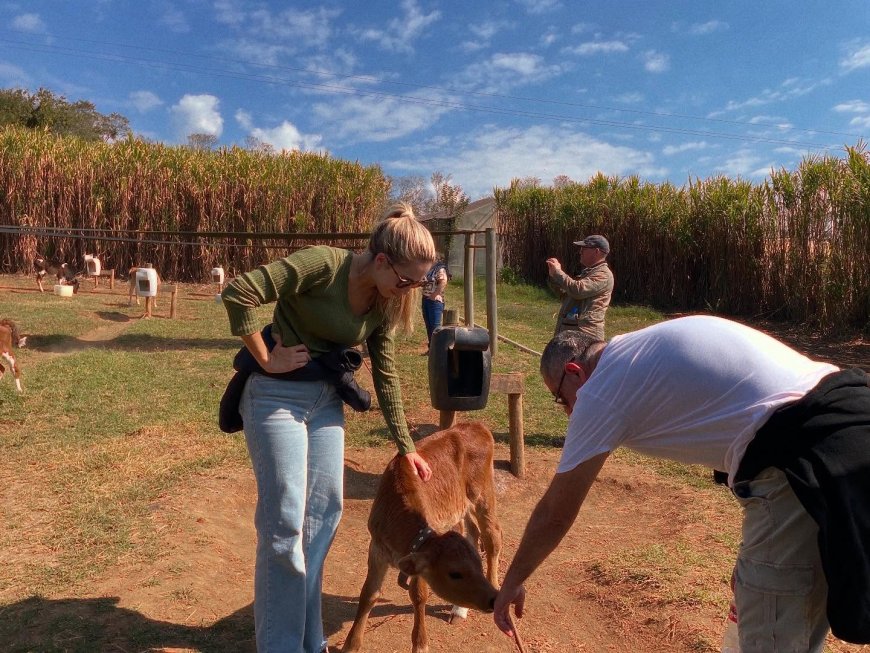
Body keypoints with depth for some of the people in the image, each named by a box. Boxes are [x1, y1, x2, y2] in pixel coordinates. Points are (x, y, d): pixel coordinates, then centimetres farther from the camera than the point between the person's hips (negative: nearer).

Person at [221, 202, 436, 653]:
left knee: (325, 511, 9)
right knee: (285, 520, -3)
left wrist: (405, 446, 11)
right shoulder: (322, 264, -21)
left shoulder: (384, 304, 0)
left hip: (326, 400, 7)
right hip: (276, 396, -7)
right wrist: (266, 361, -20)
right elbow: (238, 293, -26)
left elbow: (386, 377, 8)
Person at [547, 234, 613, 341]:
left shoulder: (603, 274, -11)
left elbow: (578, 290, -26)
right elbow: (566, 294, 24)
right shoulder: (587, 272, 21)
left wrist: (558, 272, -15)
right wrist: (553, 276, 9)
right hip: (567, 330, 10)